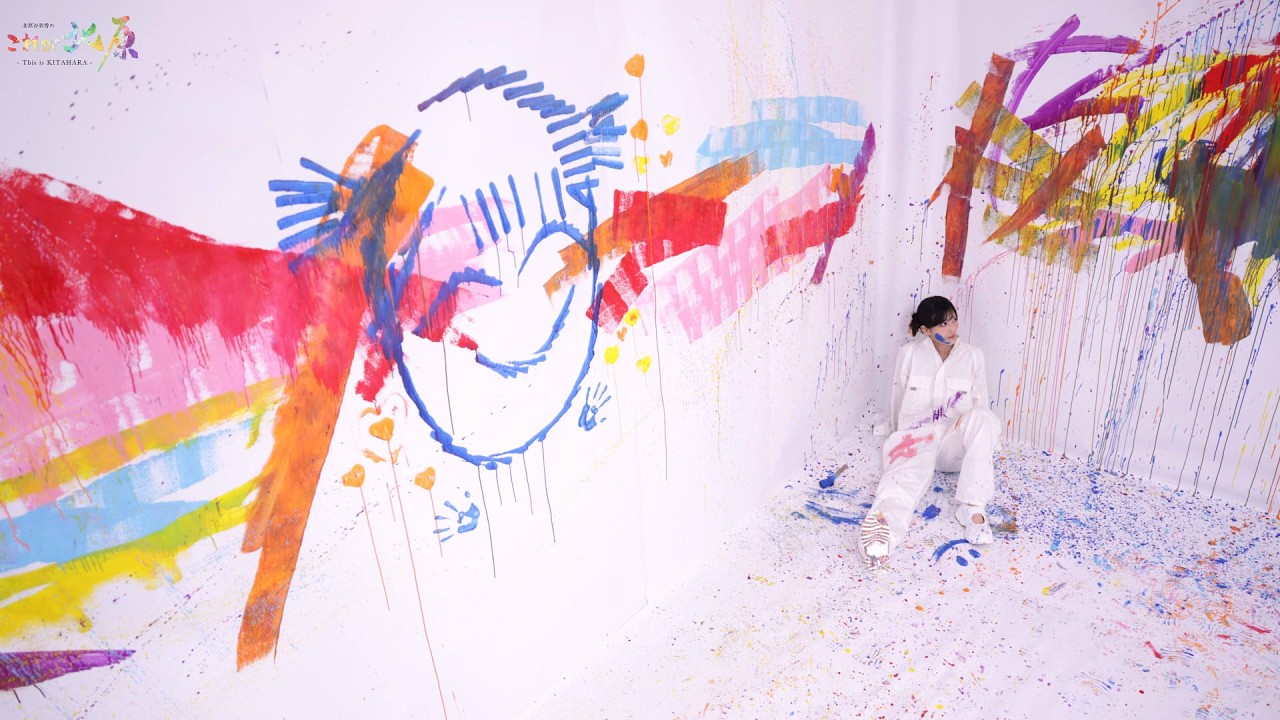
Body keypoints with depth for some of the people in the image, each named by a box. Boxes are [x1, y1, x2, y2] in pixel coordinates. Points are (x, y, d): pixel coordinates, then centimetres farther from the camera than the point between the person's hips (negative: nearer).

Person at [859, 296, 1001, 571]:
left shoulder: (973, 357, 9)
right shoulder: (909, 354, 4)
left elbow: (979, 405, 13)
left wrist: (973, 433, -3)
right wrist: (899, 436, 17)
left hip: (954, 442, 3)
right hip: (915, 437, -2)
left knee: (985, 419, -31)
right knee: (909, 475, -36)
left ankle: (972, 507, -34)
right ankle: (884, 526, -70)